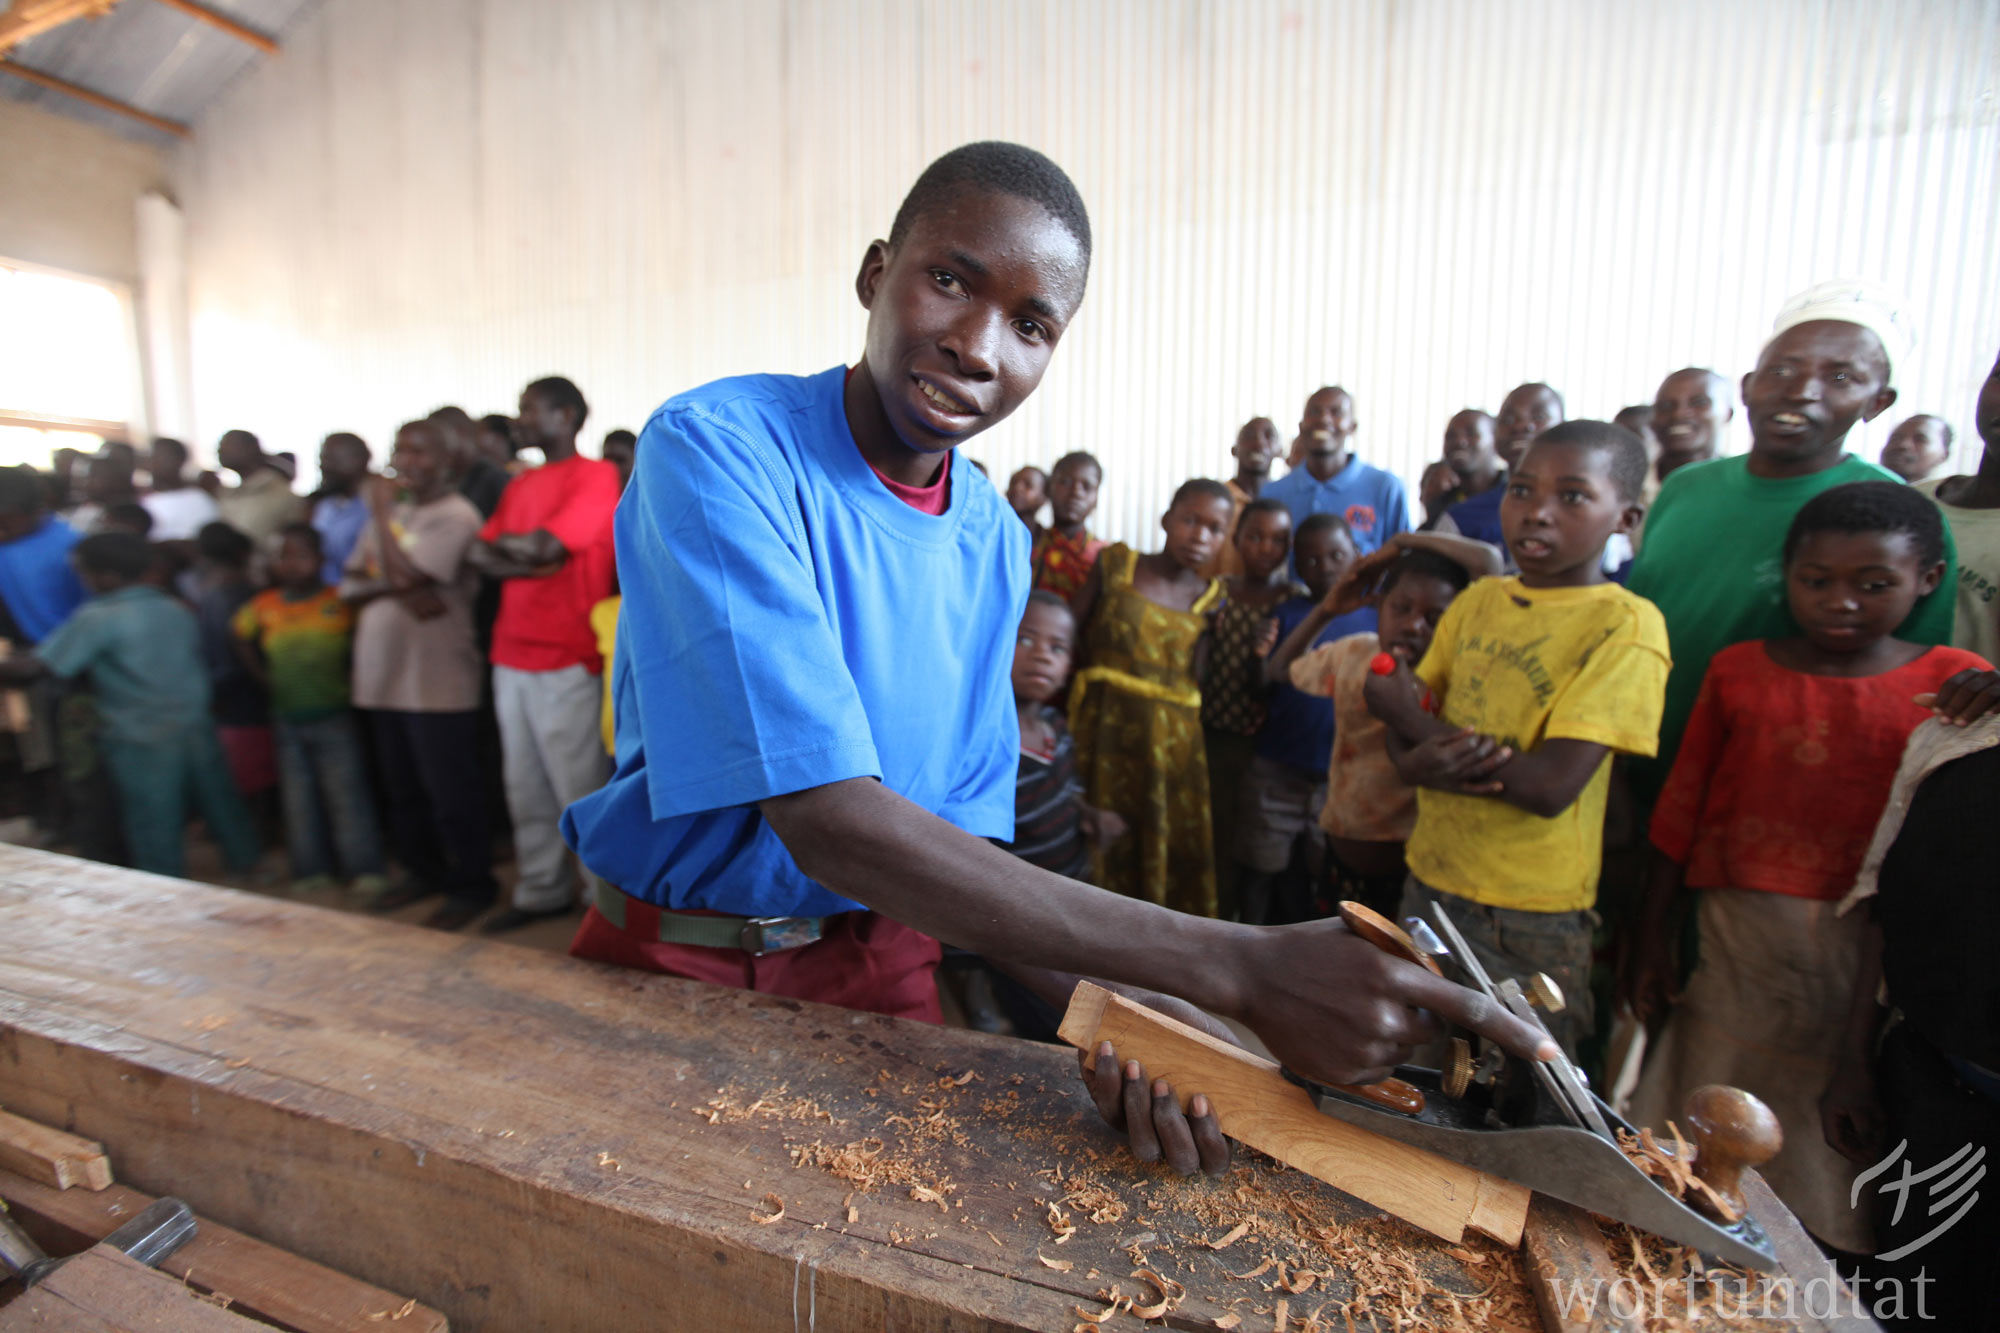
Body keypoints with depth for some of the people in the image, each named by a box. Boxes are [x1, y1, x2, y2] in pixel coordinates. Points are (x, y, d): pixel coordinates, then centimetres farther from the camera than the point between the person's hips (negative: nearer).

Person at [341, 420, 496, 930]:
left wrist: (381, 512, -7)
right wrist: (397, 587, -12)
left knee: (450, 792, 0)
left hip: (437, 682, -8)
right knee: (402, 791, 18)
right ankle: (424, 872, 34)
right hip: (383, 677, 8)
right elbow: (349, 586, 9)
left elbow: (404, 572, -19)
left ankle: (470, 885, 15)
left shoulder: (456, 515, -9)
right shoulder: (390, 515, 15)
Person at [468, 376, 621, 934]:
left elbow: (547, 544, -15)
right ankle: (539, 892, 24)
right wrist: (528, 563, -9)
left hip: (567, 658, -7)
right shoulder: (520, 484, 19)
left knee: (580, 787, -2)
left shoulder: (596, 476, -5)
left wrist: (504, 543, 4)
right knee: (526, 787, 12)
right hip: (512, 654, 8)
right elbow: (479, 554, 10)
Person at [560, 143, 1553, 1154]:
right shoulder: (715, 448, -20)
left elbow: (965, 839, -2)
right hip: (674, 953, -2)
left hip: (876, 959, 3)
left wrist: (1104, 1004, -21)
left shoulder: (996, 546, -3)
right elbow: (830, 823, -30)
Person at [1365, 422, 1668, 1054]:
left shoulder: (1626, 626, -15)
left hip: (1530, 918, -5)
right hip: (1428, 882, 5)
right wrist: (1418, 762, -20)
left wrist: (1414, 719, -14)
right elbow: (1405, 715, 4)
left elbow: (1550, 787, -23)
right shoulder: (1477, 601, 3)